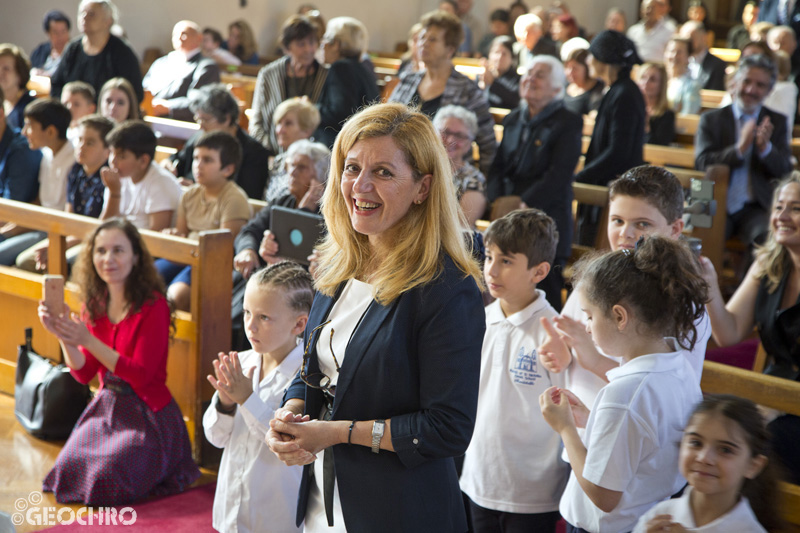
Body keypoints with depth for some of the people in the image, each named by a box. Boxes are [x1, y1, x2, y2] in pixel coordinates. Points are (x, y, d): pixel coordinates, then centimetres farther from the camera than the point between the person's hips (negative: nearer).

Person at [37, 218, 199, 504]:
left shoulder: (153, 305, -18)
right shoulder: (94, 303, 2)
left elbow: (141, 375, -21)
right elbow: (84, 373, 2)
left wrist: (88, 340, -27)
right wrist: (63, 337, -16)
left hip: (146, 413, -6)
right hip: (105, 406, 6)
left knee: (104, 481, -16)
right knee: (69, 471, -5)